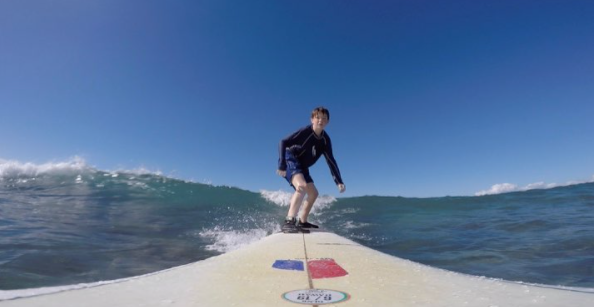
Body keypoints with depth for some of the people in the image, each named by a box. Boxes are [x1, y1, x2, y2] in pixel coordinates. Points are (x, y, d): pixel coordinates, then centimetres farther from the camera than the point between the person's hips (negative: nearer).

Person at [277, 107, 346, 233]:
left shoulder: (325, 140, -1)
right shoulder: (305, 131, -20)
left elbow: (331, 161, 3)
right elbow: (283, 143, -22)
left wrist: (339, 181, -4)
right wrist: (282, 165, -31)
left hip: (301, 166, 8)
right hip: (290, 160, -8)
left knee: (313, 193, 12)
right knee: (302, 186, -33)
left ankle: (302, 222, 25)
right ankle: (289, 222, -37)